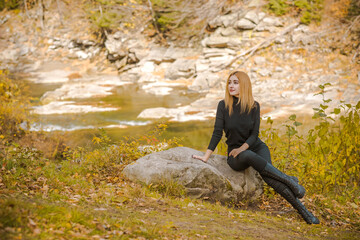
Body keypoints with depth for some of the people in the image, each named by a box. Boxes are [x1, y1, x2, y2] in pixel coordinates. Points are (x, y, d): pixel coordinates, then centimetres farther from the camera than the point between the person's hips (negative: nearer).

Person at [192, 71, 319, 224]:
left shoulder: (254, 106, -1)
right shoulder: (223, 105, -4)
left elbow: (254, 134, -3)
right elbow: (217, 133, -6)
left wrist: (242, 148, -21)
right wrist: (206, 156, -14)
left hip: (257, 147, 1)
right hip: (236, 154, -1)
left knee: (268, 176, -29)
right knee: (249, 156, -38)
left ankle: (303, 210, -28)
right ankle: (289, 181, -29)